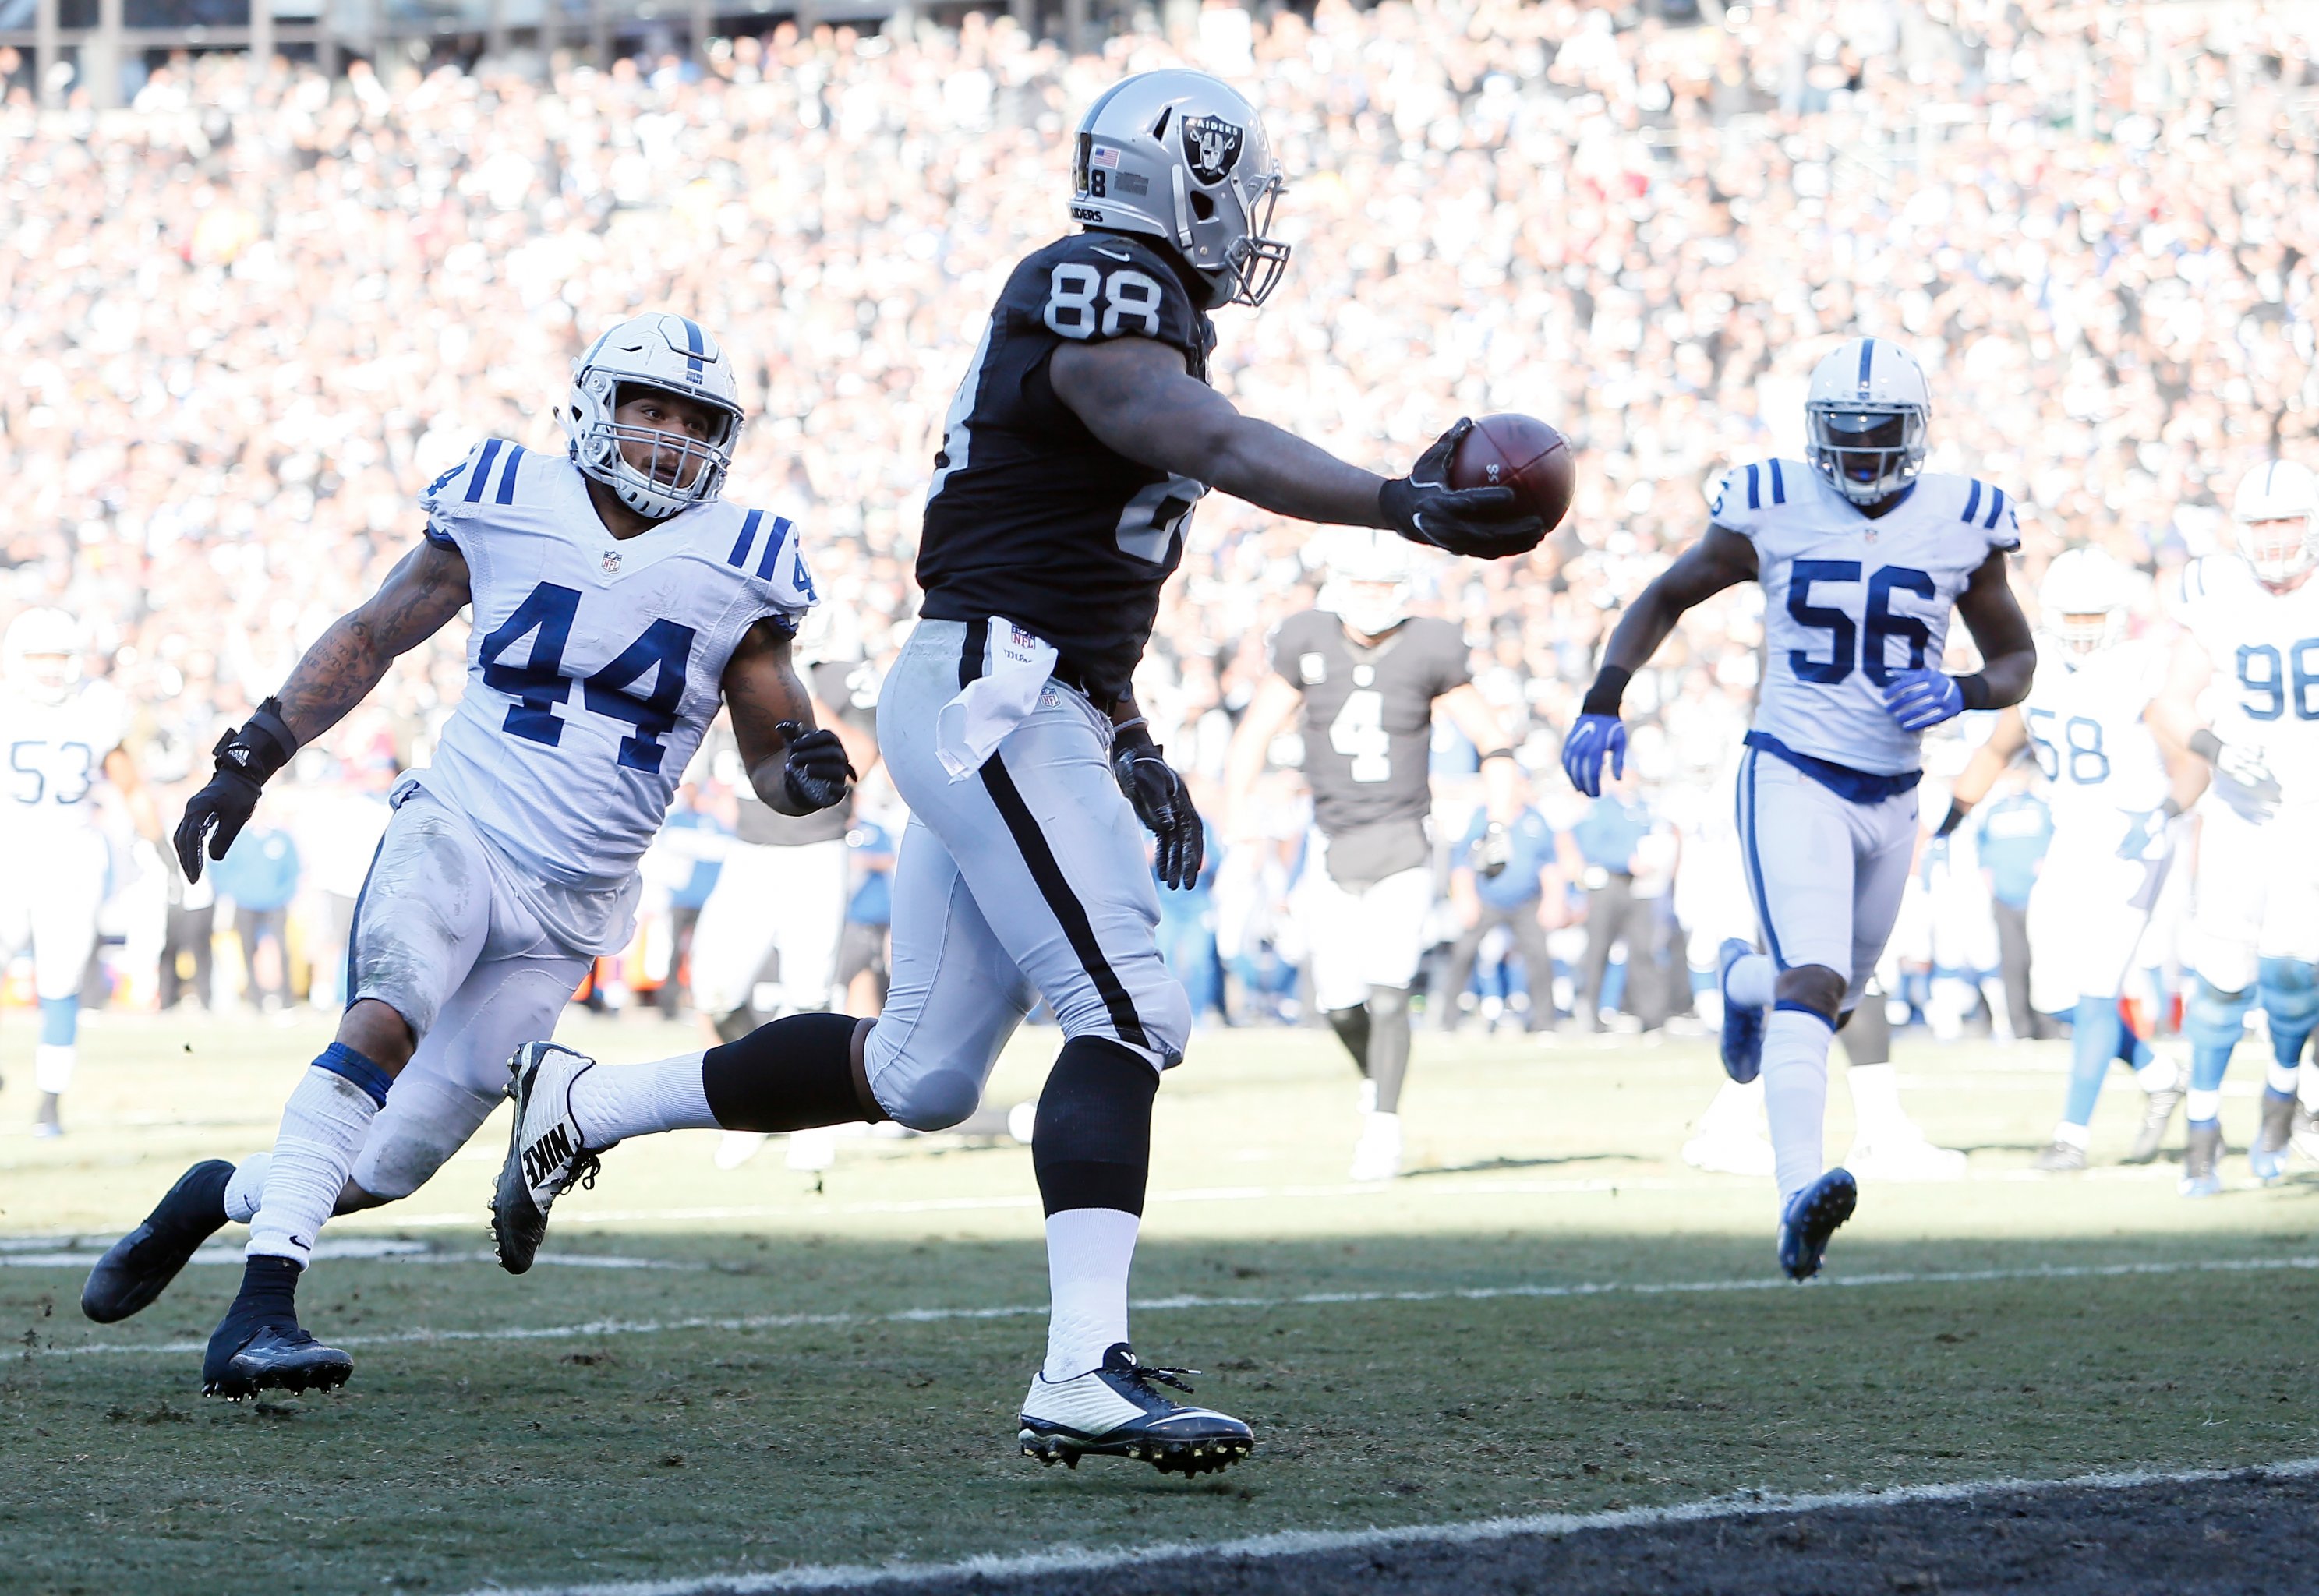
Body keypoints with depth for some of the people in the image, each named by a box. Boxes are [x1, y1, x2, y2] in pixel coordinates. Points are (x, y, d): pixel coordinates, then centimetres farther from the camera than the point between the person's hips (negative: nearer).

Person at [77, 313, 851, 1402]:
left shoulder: (738, 569, 1)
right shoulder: (504, 506, 0)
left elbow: (772, 761, 7)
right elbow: (372, 637, 13)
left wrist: (806, 773, -17)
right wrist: (252, 757, 8)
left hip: (571, 905, 2)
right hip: (456, 832, -2)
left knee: (391, 1165, 1)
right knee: (385, 1024, -32)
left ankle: (222, 1197, 31)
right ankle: (261, 1311, -34)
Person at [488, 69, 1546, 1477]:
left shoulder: (1127, 306, 20)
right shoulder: (1102, 300, -12)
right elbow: (1215, 443, -31)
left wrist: (1133, 746, 23)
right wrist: (1404, 508, -42)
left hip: (1033, 712, 10)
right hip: (992, 705, -10)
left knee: (921, 1072, 13)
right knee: (1128, 1013, -16)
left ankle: (586, 1103, 25)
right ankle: (1085, 1374, -22)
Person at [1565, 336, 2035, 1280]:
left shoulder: (1962, 526, -1)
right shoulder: (1772, 513, -6)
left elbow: (2016, 660, 9)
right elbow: (1666, 599, 8)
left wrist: (1960, 696, -13)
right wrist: (1602, 702, -4)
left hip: (1890, 799, 4)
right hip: (1793, 780, -4)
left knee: (1831, 998, 20)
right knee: (1817, 981, -25)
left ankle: (1743, 980, 56)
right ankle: (1800, 1193, -36)